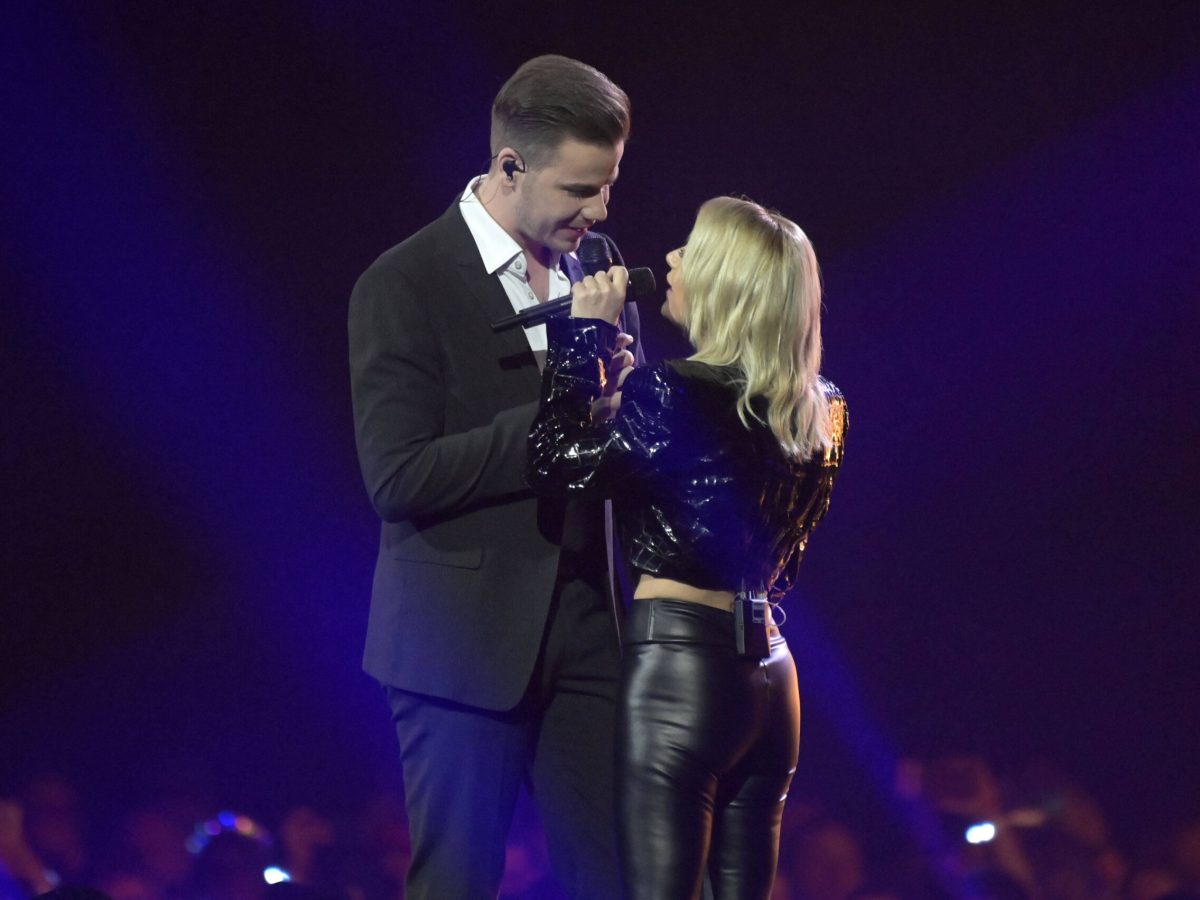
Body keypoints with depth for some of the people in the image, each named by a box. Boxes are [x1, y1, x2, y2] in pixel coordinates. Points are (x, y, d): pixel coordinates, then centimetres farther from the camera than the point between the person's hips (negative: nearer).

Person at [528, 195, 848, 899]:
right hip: (766, 674, 8)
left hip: (677, 663, -8)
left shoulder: (673, 394, -13)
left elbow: (558, 463, -9)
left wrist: (585, 334, -1)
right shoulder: (817, 413, 11)